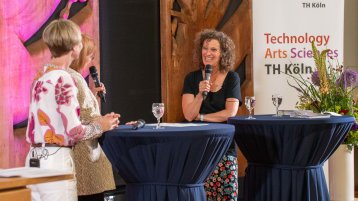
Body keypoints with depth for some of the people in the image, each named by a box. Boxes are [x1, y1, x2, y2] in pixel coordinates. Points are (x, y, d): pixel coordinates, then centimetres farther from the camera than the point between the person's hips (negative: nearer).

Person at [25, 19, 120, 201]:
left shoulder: (41, 76, 11)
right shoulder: (63, 79, -14)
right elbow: (73, 131, -16)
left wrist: (96, 121, 17)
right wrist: (100, 126, 3)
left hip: (35, 159, 8)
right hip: (56, 159, -8)